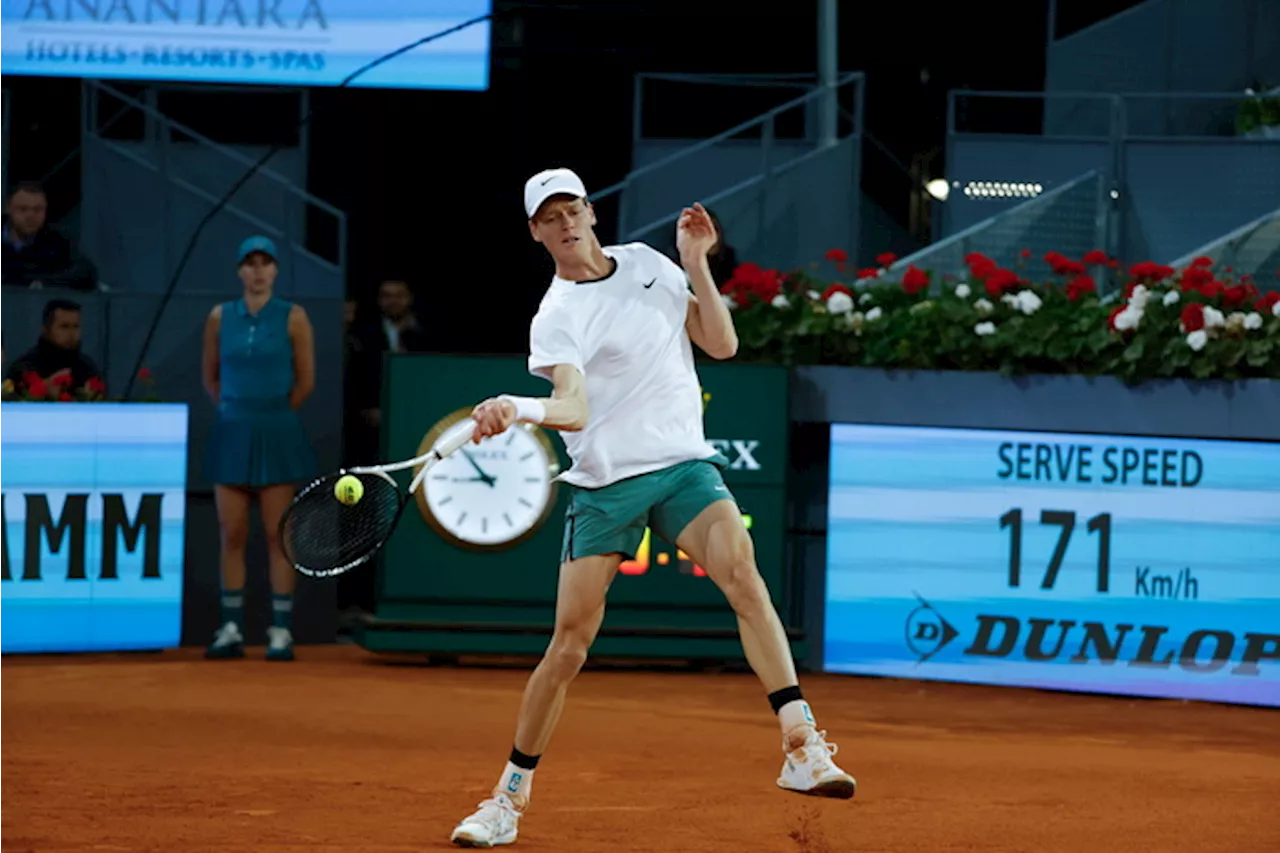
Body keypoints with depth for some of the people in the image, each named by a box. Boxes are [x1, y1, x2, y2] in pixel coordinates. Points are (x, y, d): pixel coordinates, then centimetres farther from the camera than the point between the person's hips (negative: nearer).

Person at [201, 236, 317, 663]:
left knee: (277, 535, -2)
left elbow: (305, 380, 2)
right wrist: (237, 412, 10)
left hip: (276, 434, -2)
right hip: (232, 433, 2)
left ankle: (281, 631, 0)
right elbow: (211, 377, 14)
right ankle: (231, 629, 7)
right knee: (232, 535, 3)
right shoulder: (220, 317, 5)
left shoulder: (293, 318, -2)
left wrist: (273, 416, 7)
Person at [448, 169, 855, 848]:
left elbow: (722, 344, 8)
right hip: (603, 482, -2)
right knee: (569, 644, -3)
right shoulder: (555, 319, -4)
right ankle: (512, 793, 13)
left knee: (742, 574, -25)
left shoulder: (648, 264, 9)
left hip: (684, 466, 2)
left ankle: (801, 747, -31)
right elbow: (573, 408, -20)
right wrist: (518, 410, -40)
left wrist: (696, 262, -2)